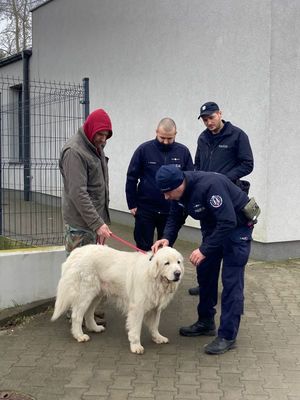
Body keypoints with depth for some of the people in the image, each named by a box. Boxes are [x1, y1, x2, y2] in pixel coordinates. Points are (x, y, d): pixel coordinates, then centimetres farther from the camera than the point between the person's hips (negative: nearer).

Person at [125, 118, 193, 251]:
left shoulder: (183, 152, -1)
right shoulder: (144, 149, -6)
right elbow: (131, 178, -2)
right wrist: (132, 204, -4)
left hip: (171, 211, 2)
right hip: (146, 209, -1)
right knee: (144, 249, 7)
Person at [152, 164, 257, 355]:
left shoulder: (209, 185, -35)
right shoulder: (178, 191, -10)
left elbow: (228, 222, -35)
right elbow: (175, 218, 1)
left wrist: (204, 250, -33)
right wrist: (167, 238, -18)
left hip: (237, 226, -8)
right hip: (213, 226, 8)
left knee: (231, 281, -9)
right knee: (205, 273, 13)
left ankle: (228, 336, -2)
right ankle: (206, 323, 28)